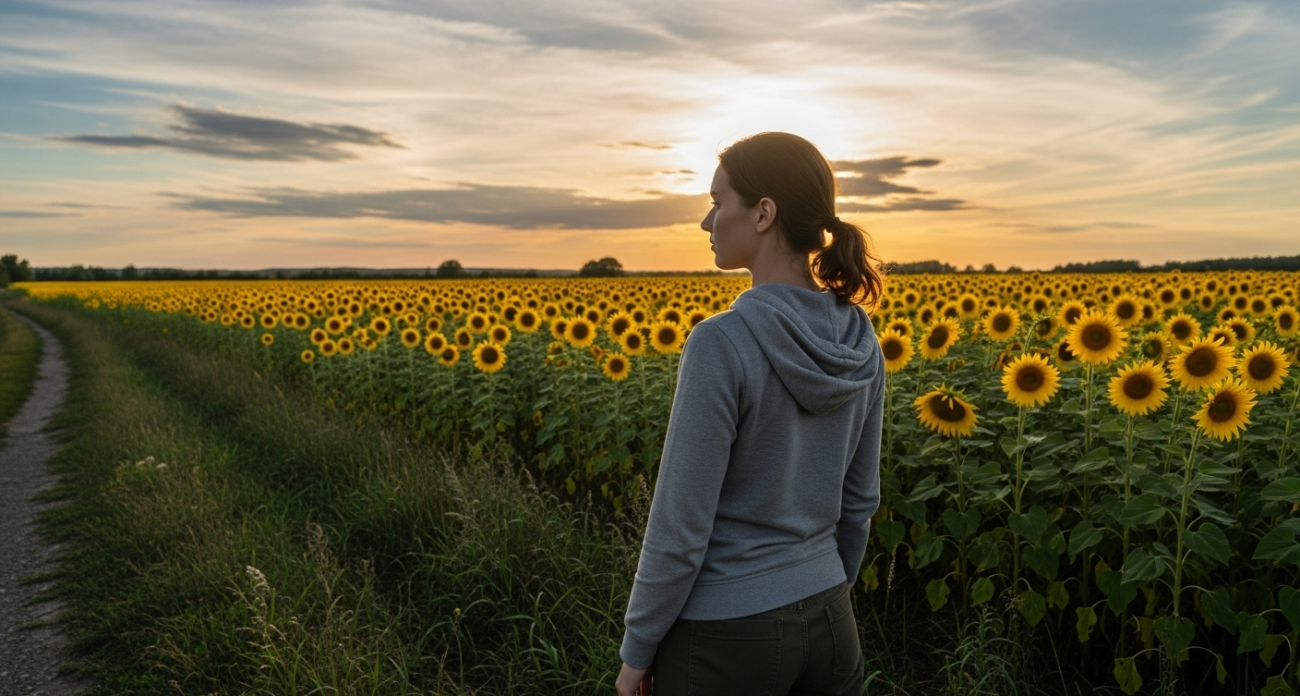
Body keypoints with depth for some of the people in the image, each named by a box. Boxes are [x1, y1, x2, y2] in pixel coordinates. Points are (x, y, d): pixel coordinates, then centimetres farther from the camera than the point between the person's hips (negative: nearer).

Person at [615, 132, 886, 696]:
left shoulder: (721, 344, -24)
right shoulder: (860, 342, -2)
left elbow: (680, 529, -19)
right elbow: (859, 499, 7)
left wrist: (637, 649, -5)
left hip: (727, 638, -6)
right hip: (826, 623, 6)